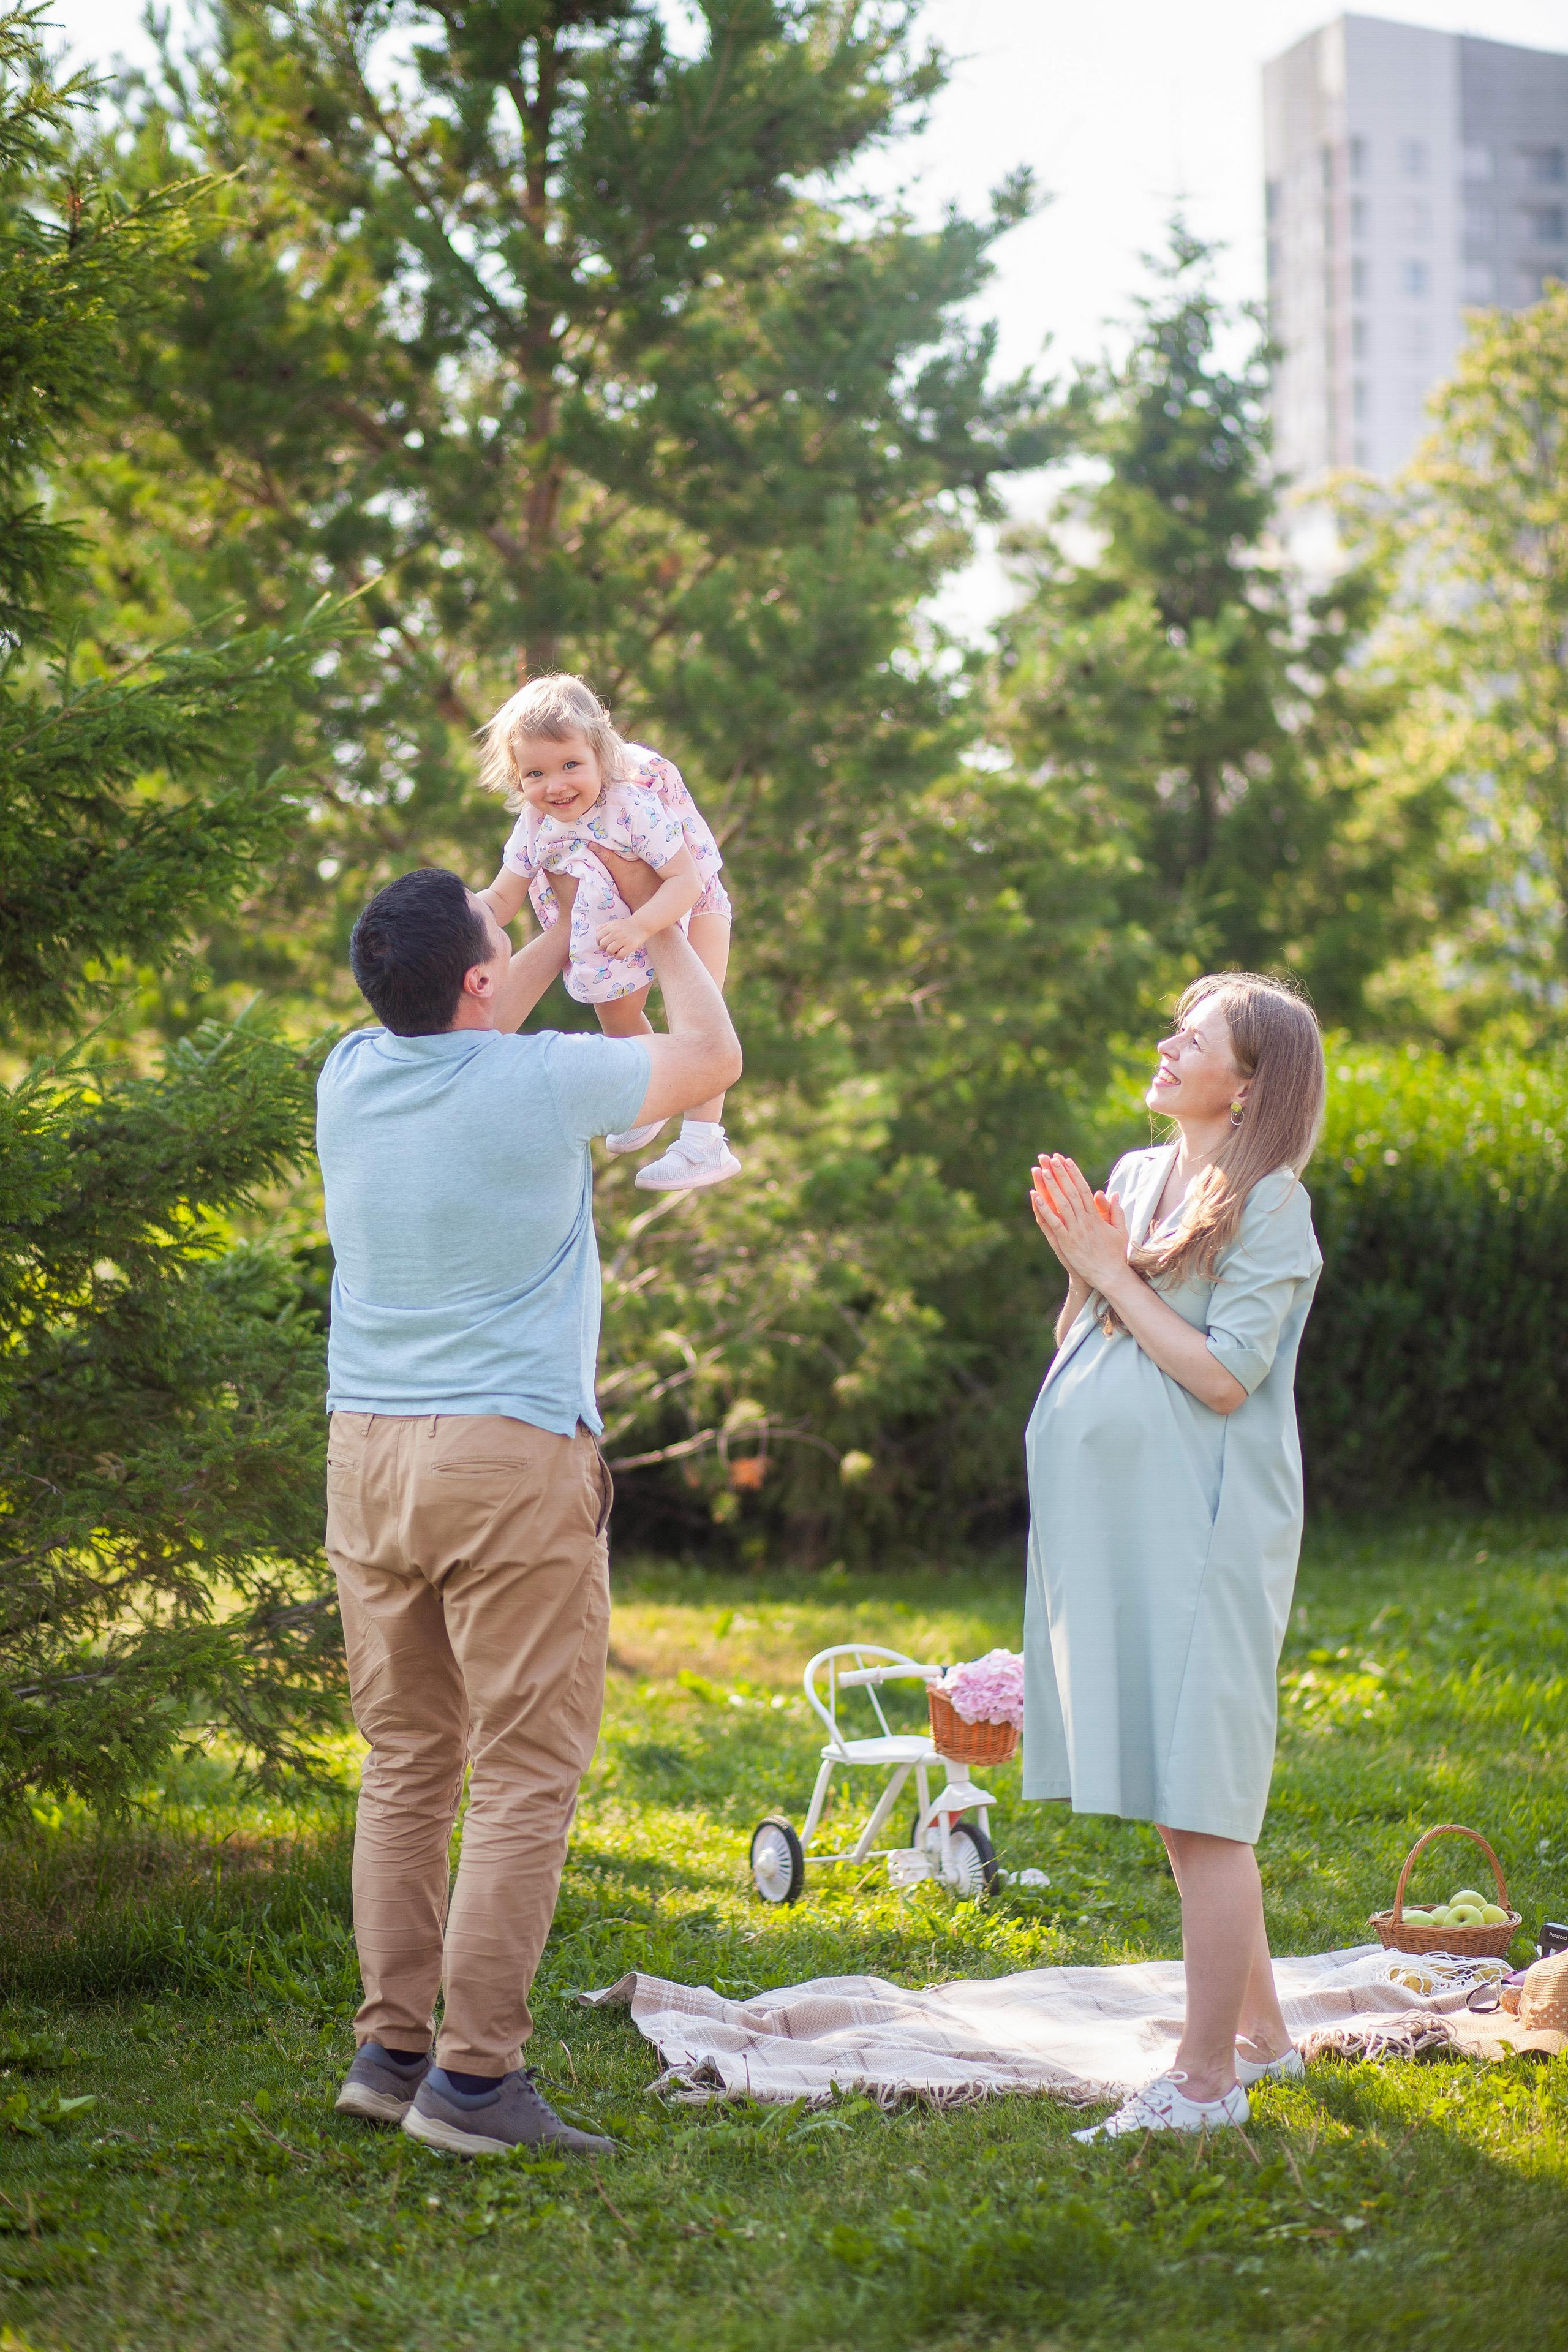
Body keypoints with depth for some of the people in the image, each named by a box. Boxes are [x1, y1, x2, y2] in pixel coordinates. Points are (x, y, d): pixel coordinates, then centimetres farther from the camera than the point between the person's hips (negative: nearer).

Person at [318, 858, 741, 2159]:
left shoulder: (351, 1077, 5)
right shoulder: (546, 1083, -11)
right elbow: (712, 1053, 8)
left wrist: (570, 932, 36)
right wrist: (657, 920, 23)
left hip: (366, 1454, 6)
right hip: (510, 1460, -6)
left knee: (407, 1766, 12)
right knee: (527, 1772, -3)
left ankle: (390, 2048, 13)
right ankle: (476, 2072, -5)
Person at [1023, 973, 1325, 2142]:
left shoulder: (1270, 1206, -8)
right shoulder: (1136, 1175, 13)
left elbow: (1224, 1375, -16)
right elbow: (1073, 1353, 14)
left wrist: (1115, 1273, -12)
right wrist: (1082, 1268, -4)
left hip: (1203, 1529, -8)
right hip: (1114, 1520, 8)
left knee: (1201, 1801, -6)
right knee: (1178, 1794, 14)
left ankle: (1208, 2078, 0)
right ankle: (1260, 2030, 27)